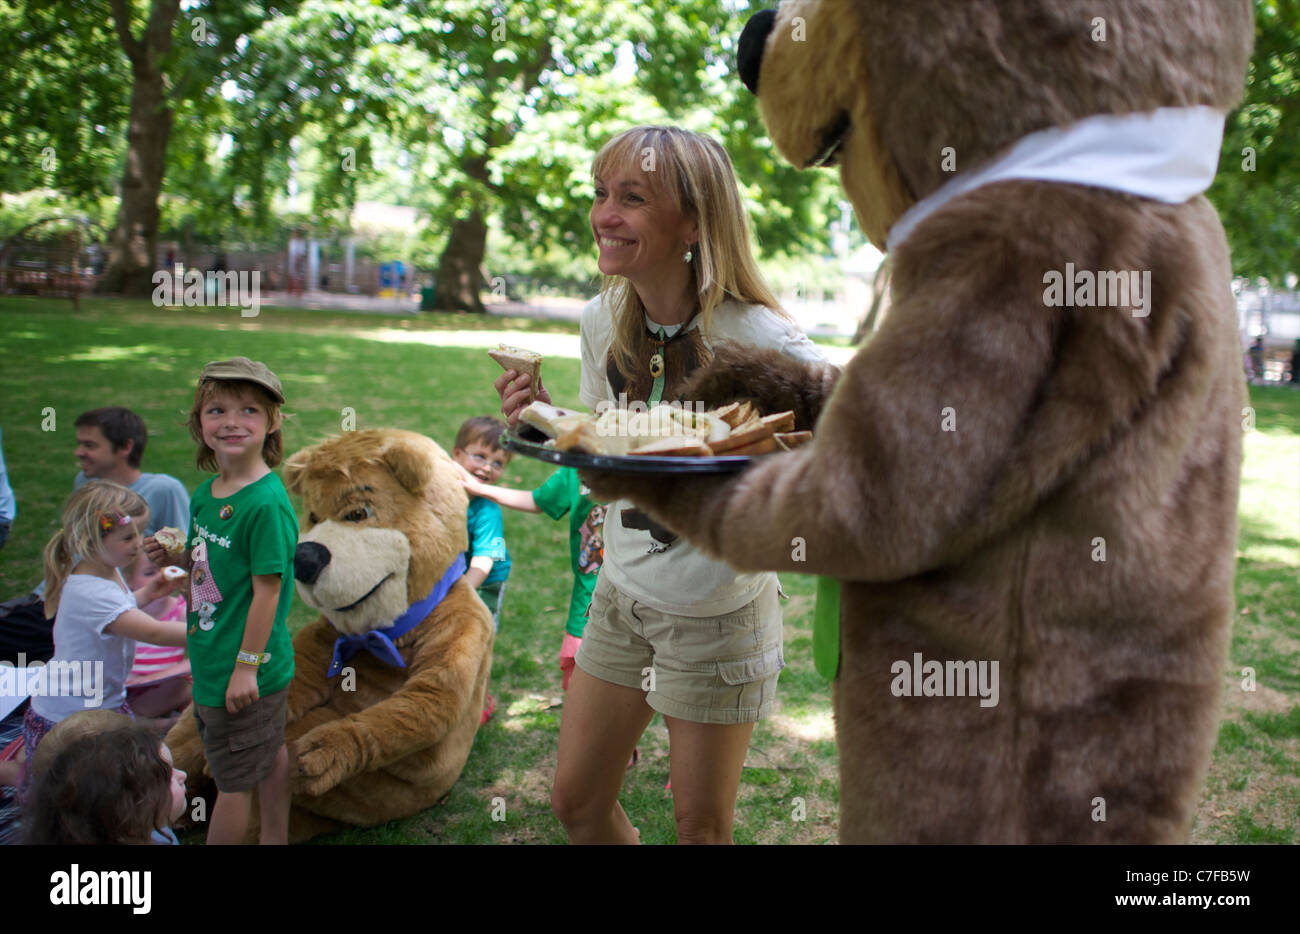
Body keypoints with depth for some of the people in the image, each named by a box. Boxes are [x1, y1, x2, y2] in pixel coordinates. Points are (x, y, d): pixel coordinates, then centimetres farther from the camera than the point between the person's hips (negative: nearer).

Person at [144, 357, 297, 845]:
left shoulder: (266, 503, -24)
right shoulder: (206, 494, 3)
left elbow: (267, 588, -22)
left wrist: (247, 667, -20)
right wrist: (175, 555, -4)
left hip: (245, 669, -8)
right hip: (212, 659, 9)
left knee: (233, 780, 8)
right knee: (269, 754, 24)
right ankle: (275, 839, 40)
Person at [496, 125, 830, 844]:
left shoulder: (760, 340, -24)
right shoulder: (602, 320, -4)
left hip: (720, 613, -5)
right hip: (621, 595, 6)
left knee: (701, 828, 12)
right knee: (576, 803, 15)